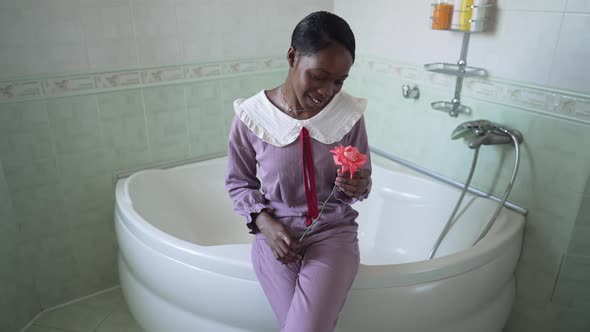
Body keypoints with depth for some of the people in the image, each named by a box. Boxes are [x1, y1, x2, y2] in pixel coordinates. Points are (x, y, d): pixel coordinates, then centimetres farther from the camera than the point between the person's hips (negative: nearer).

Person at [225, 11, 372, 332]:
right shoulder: (251, 115, -11)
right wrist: (264, 222, -12)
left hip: (333, 233, 0)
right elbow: (238, 182, 3)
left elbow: (363, 180, 6)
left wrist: (358, 187, -18)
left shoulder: (349, 113, -7)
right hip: (275, 234, 0)